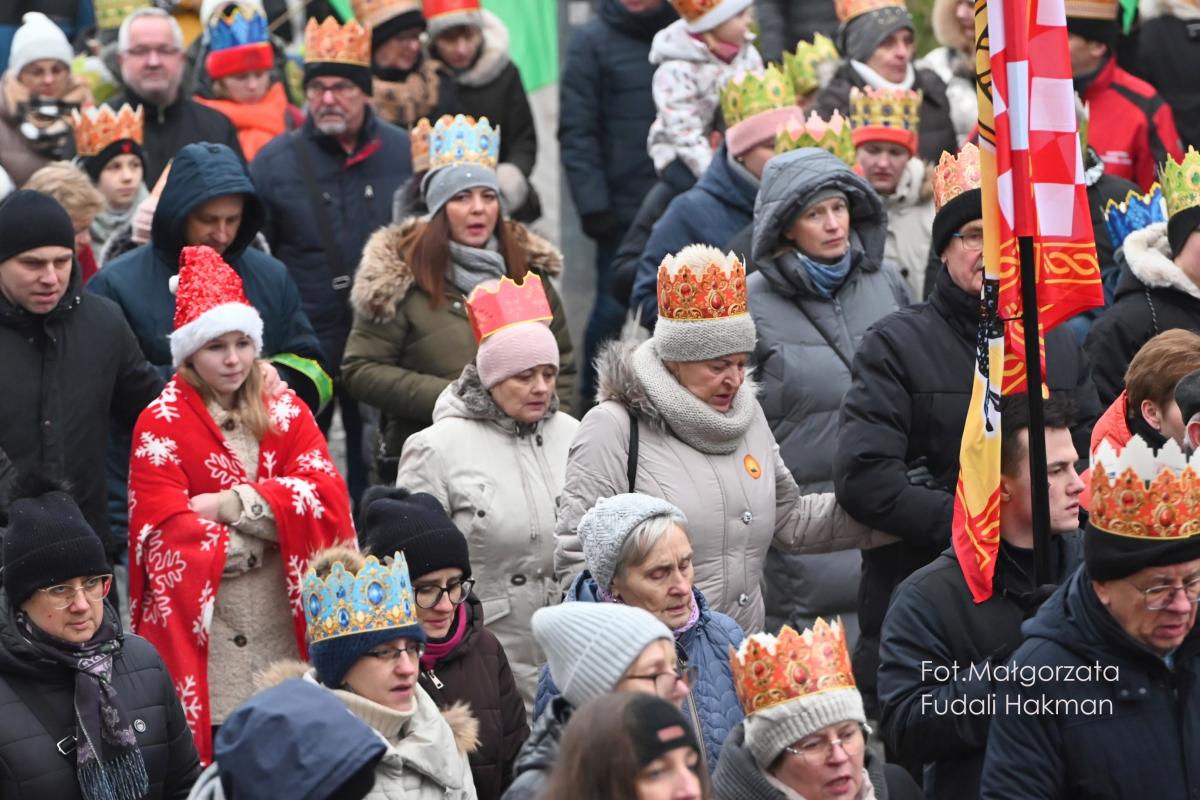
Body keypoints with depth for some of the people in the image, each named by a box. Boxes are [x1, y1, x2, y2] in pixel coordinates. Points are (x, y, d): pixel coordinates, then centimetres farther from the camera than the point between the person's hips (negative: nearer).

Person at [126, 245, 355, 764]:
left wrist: (232, 505, -16)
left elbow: (327, 494, -6)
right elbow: (171, 535, -13)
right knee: (214, 759, -3)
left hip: (284, 622, 4)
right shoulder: (162, 424, -4)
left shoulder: (284, 412, 9)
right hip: (204, 629, -4)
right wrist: (272, 524, -9)